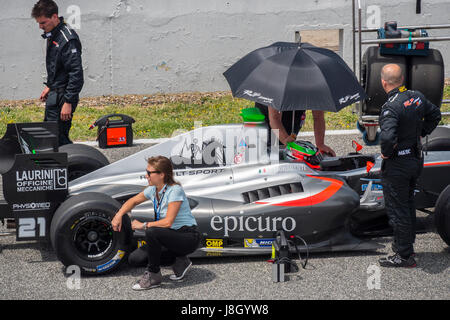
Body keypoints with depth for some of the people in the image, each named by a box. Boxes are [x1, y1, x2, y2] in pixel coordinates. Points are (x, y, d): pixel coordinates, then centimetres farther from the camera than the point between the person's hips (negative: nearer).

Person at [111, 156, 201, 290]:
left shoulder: (175, 190, -21)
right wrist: (119, 215, 3)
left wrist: (143, 225, -18)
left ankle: (153, 276, -12)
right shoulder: (153, 189, 2)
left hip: (189, 237, -9)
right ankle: (180, 261, 11)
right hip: (172, 235, 9)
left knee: (151, 232, -33)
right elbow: (133, 201, 19)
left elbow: (168, 222, -26)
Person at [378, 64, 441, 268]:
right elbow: (435, 115, 17)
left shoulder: (391, 107, -26)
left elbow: (387, 137, -38)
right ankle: (407, 245, 35)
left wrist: (386, 152, -19)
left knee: (397, 210, 3)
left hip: (396, 165, -8)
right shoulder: (417, 97, -1)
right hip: (416, 159, 8)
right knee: (408, 204, 23)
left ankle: (404, 256, 10)